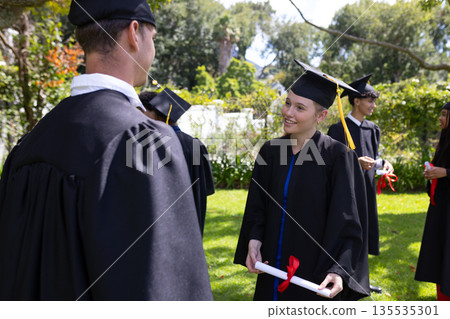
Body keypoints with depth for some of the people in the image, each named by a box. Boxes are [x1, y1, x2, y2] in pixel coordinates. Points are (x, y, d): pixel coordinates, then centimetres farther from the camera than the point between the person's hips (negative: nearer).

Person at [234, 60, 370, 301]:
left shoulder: (337, 156, -12)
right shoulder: (270, 151, 2)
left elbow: (347, 222, -14)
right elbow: (257, 207, 7)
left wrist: (338, 270, -24)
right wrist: (254, 240, -9)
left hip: (315, 275, -4)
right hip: (274, 268, 5)